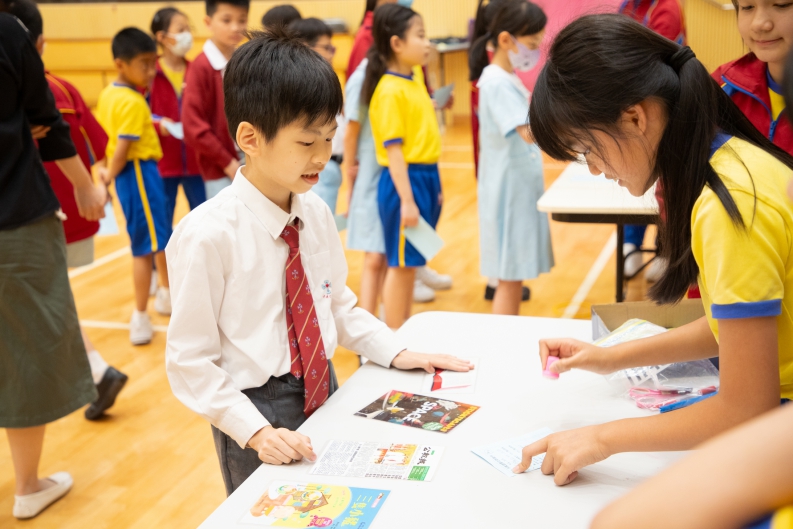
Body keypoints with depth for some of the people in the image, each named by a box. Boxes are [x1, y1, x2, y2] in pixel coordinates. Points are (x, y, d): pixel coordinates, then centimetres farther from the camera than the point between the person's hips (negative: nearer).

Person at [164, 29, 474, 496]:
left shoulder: (317, 213, -1)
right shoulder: (208, 234, -19)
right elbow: (190, 361, -16)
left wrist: (395, 353, 1)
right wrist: (255, 431, -23)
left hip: (324, 393, 6)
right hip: (259, 417, -6)